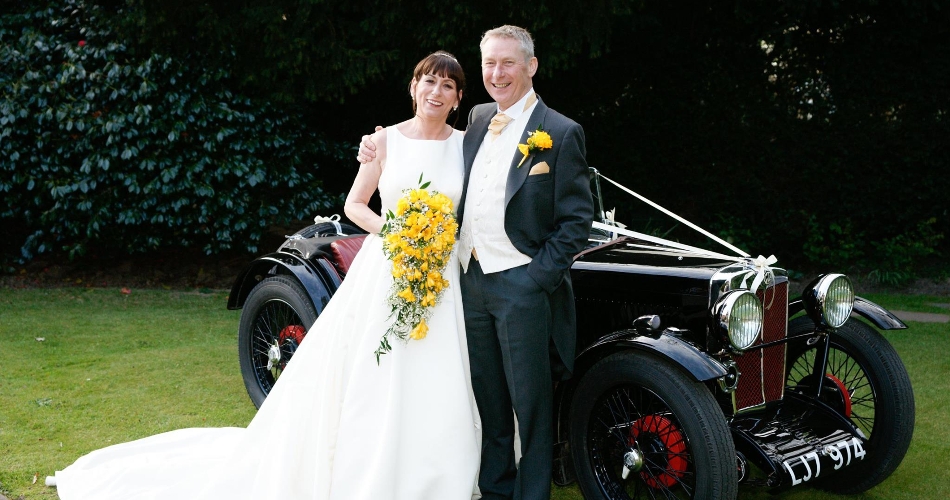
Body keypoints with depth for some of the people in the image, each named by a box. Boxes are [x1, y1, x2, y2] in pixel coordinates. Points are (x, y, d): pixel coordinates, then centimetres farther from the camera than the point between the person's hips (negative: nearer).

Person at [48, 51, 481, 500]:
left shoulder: (466, 144, 5)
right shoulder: (385, 140, 3)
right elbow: (354, 205, 7)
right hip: (383, 269, -1)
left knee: (432, 391, -1)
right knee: (370, 382, 2)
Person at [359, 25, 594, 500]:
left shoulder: (560, 133, -7)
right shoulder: (477, 119, 11)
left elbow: (576, 220, -9)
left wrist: (536, 278, -15)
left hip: (522, 286, -6)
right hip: (471, 280, 6)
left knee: (530, 403, 4)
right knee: (488, 398, 16)